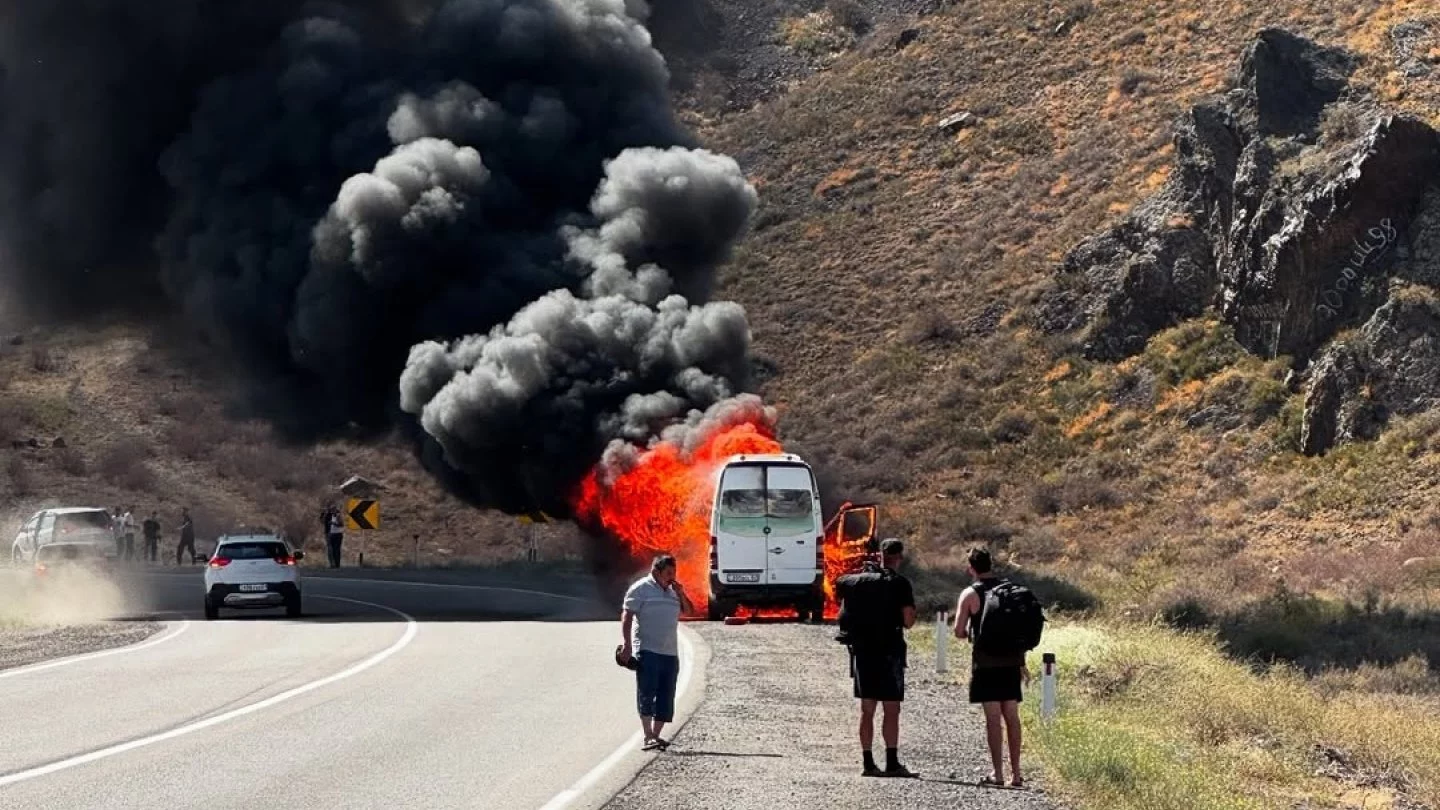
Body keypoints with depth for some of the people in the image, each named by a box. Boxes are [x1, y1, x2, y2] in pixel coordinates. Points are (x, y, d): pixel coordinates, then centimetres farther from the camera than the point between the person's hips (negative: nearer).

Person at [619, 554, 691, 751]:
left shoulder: (672, 590, 17)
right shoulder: (641, 588, -3)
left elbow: (688, 611, 19)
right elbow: (627, 615, -8)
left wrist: (681, 594, 1)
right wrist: (627, 644, -16)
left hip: (670, 653, 7)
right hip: (648, 651, -7)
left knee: (665, 697, 5)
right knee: (646, 694, -9)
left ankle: (656, 736, 11)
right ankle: (648, 737, -10)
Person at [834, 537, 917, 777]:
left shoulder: (858, 580, 5)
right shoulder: (899, 584, -8)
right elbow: (908, 621, -12)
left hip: (862, 650, 5)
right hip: (889, 651, -4)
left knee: (866, 710, 9)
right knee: (892, 711, -2)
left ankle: (868, 763, 8)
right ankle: (892, 763, -6)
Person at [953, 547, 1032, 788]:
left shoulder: (970, 594, -5)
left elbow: (959, 632, -7)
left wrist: (970, 635, 17)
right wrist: (1022, 662, 17)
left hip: (985, 663, -4)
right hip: (1011, 661, 4)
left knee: (993, 718, -2)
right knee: (1012, 716, 8)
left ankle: (997, 773, -2)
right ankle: (1016, 773, 9)